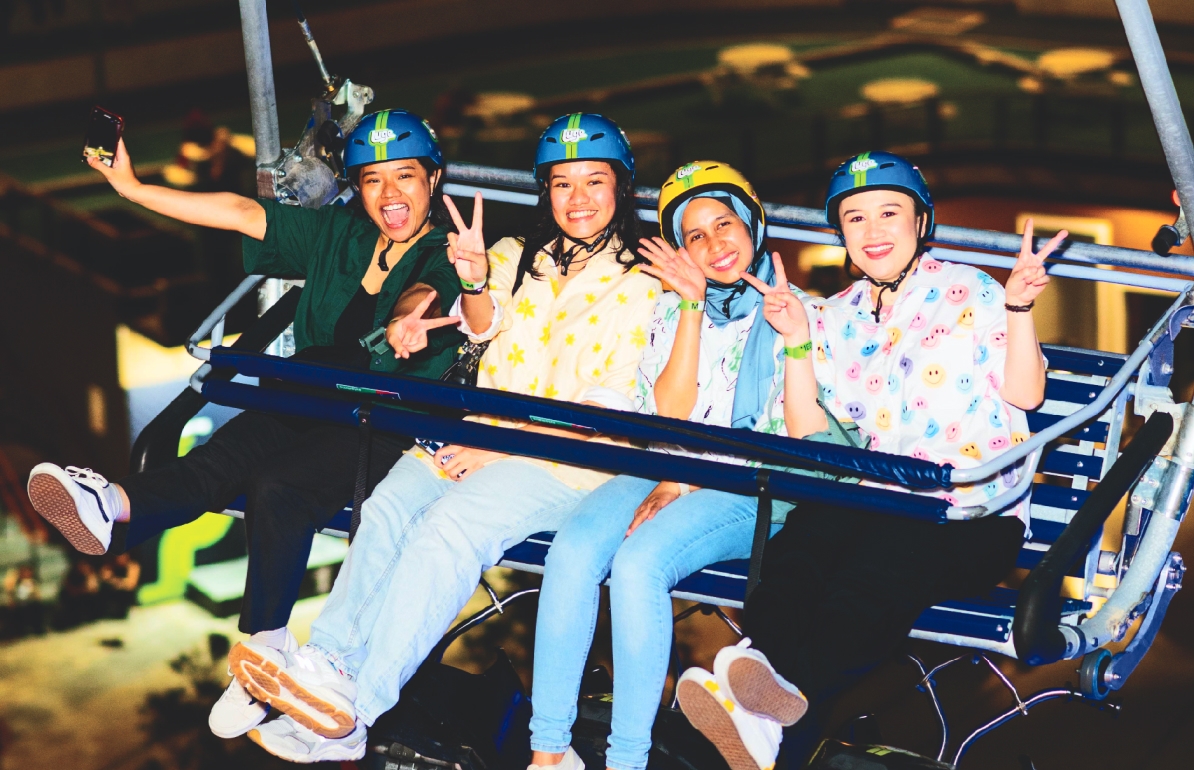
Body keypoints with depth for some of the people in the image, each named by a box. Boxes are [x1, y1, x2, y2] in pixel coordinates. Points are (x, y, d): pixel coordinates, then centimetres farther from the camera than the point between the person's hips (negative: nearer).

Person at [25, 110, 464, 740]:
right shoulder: (338, 235, 17)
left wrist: (405, 317, -48)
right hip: (308, 403, 4)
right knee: (230, 454, -29)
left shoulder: (447, 256, 1)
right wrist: (133, 187, 11)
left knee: (279, 486, -34)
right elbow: (241, 214, 14)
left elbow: (427, 292, -23)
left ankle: (265, 644, -39)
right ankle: (116, 507, -57)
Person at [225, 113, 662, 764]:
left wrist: (498, 451, -13)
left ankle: (352, 707, -43)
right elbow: (483, 327, 2)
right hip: (479, 434, 5)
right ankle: (328, 662, -41)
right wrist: (474, 279, -22)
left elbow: (605, 412, -3)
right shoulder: (516, 257, 22)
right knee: (389, 507, -25)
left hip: (567, 459, -5)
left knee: (451, 524, -31)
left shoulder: (640, 284, 5)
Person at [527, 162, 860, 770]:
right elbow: (669, 414, 1)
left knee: (637, 563, -34)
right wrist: (693, 304, -2)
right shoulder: (672, 309, 19)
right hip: (664, 473, 4)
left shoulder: (794, 311, 8)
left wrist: (796, 342, -15)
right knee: (572, 551, -29)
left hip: (749, 490, -3)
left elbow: (807, 439, -2)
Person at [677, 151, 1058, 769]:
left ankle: (794, 687, -58)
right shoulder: (836, 318, 19)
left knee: (883, 562, -38)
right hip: (871, 503, 3)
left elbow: (1024, 394, -1)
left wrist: (1018, 307, -14)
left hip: (974, 515, -3)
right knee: (791, 551, -32)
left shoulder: (968, 293, 8)